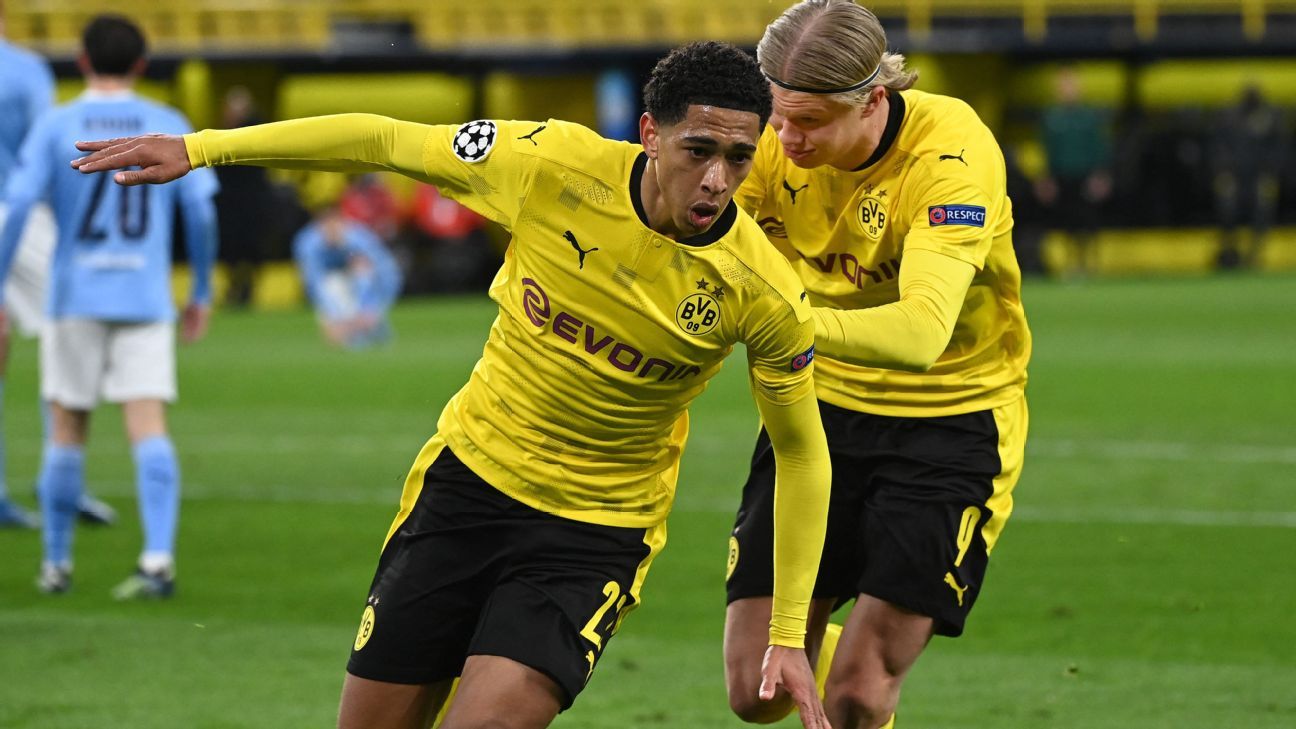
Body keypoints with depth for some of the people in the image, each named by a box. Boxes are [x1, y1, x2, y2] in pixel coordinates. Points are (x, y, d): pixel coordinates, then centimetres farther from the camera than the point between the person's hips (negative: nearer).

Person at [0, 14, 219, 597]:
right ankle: (158, 559, -21)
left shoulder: (55, 128, 0)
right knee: (147, 424, -6)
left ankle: (56, 563, 16)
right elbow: (201, 214, 2)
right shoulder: (170, 128, 4)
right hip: (146, 301, 0)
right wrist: (201, 293, 13)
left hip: (74, 300, 0)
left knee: (67, 430, 10)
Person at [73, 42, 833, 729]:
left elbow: (803, 454, -5)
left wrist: (788, 635, -6)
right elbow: (382, 141, -4)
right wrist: (200, 148, -2)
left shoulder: (764, 291, -19)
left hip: (599, 531, -2)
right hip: (471, 475, 3)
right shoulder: (551, 162, -17)